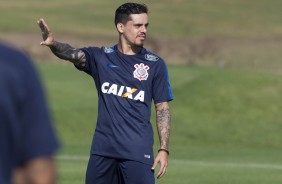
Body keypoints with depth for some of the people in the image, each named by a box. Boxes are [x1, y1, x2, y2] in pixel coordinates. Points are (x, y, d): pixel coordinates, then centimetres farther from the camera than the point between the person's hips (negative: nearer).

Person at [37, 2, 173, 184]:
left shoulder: (155, 64, 4)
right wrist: (53, 44, -34)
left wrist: (164, 149, -2)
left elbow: (162, 108, 5)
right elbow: (73, 54, -11)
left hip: (138, 151, -2)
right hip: (103, 148, 2)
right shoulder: (101, 57, 7)